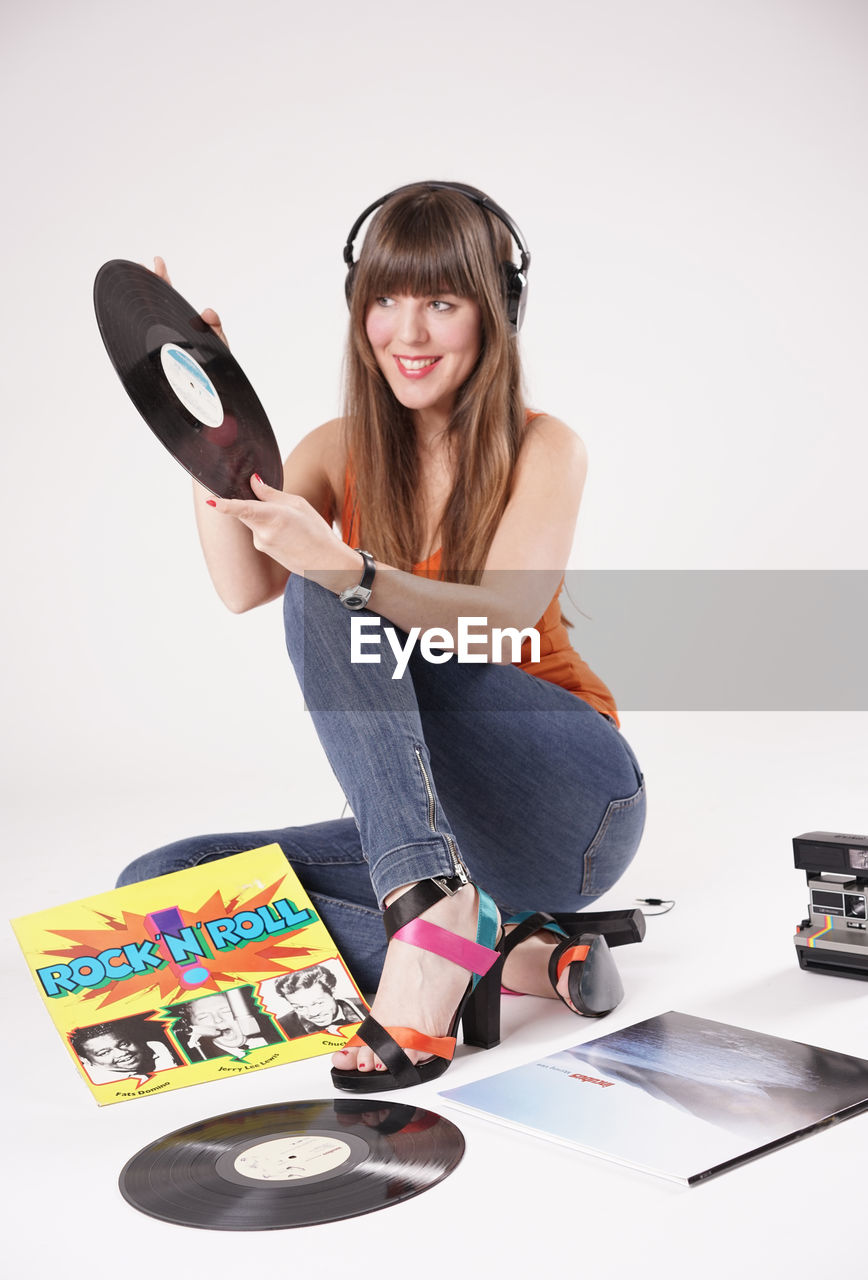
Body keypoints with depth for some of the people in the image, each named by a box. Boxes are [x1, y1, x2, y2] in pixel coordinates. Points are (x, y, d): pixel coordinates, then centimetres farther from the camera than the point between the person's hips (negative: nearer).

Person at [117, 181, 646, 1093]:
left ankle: (432, 912, -35)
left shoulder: (542, 449, -6)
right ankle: (497, 956, -18)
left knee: (322, 601, -24)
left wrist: (343, 568, -41)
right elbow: (243, 588, -14)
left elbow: (501, 624, -25)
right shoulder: (339, 452, 5)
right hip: (417, 825, 6)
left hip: (573, 806, -6)